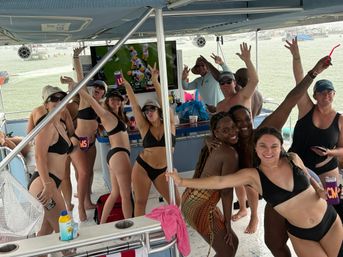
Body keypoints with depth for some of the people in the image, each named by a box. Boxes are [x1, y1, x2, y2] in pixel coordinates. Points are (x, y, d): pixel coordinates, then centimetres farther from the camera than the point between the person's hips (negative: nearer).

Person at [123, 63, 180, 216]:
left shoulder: (169, 124, 0)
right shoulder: (144, 128, 0)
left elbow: (164, 102, -11)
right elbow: (134, 105, -7)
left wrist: (155, 81, -18)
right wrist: (127, 85, -12)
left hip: (163, 170, 1)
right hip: (142, 167, 0)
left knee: (176, 201, 0)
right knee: (140, 202, 0)